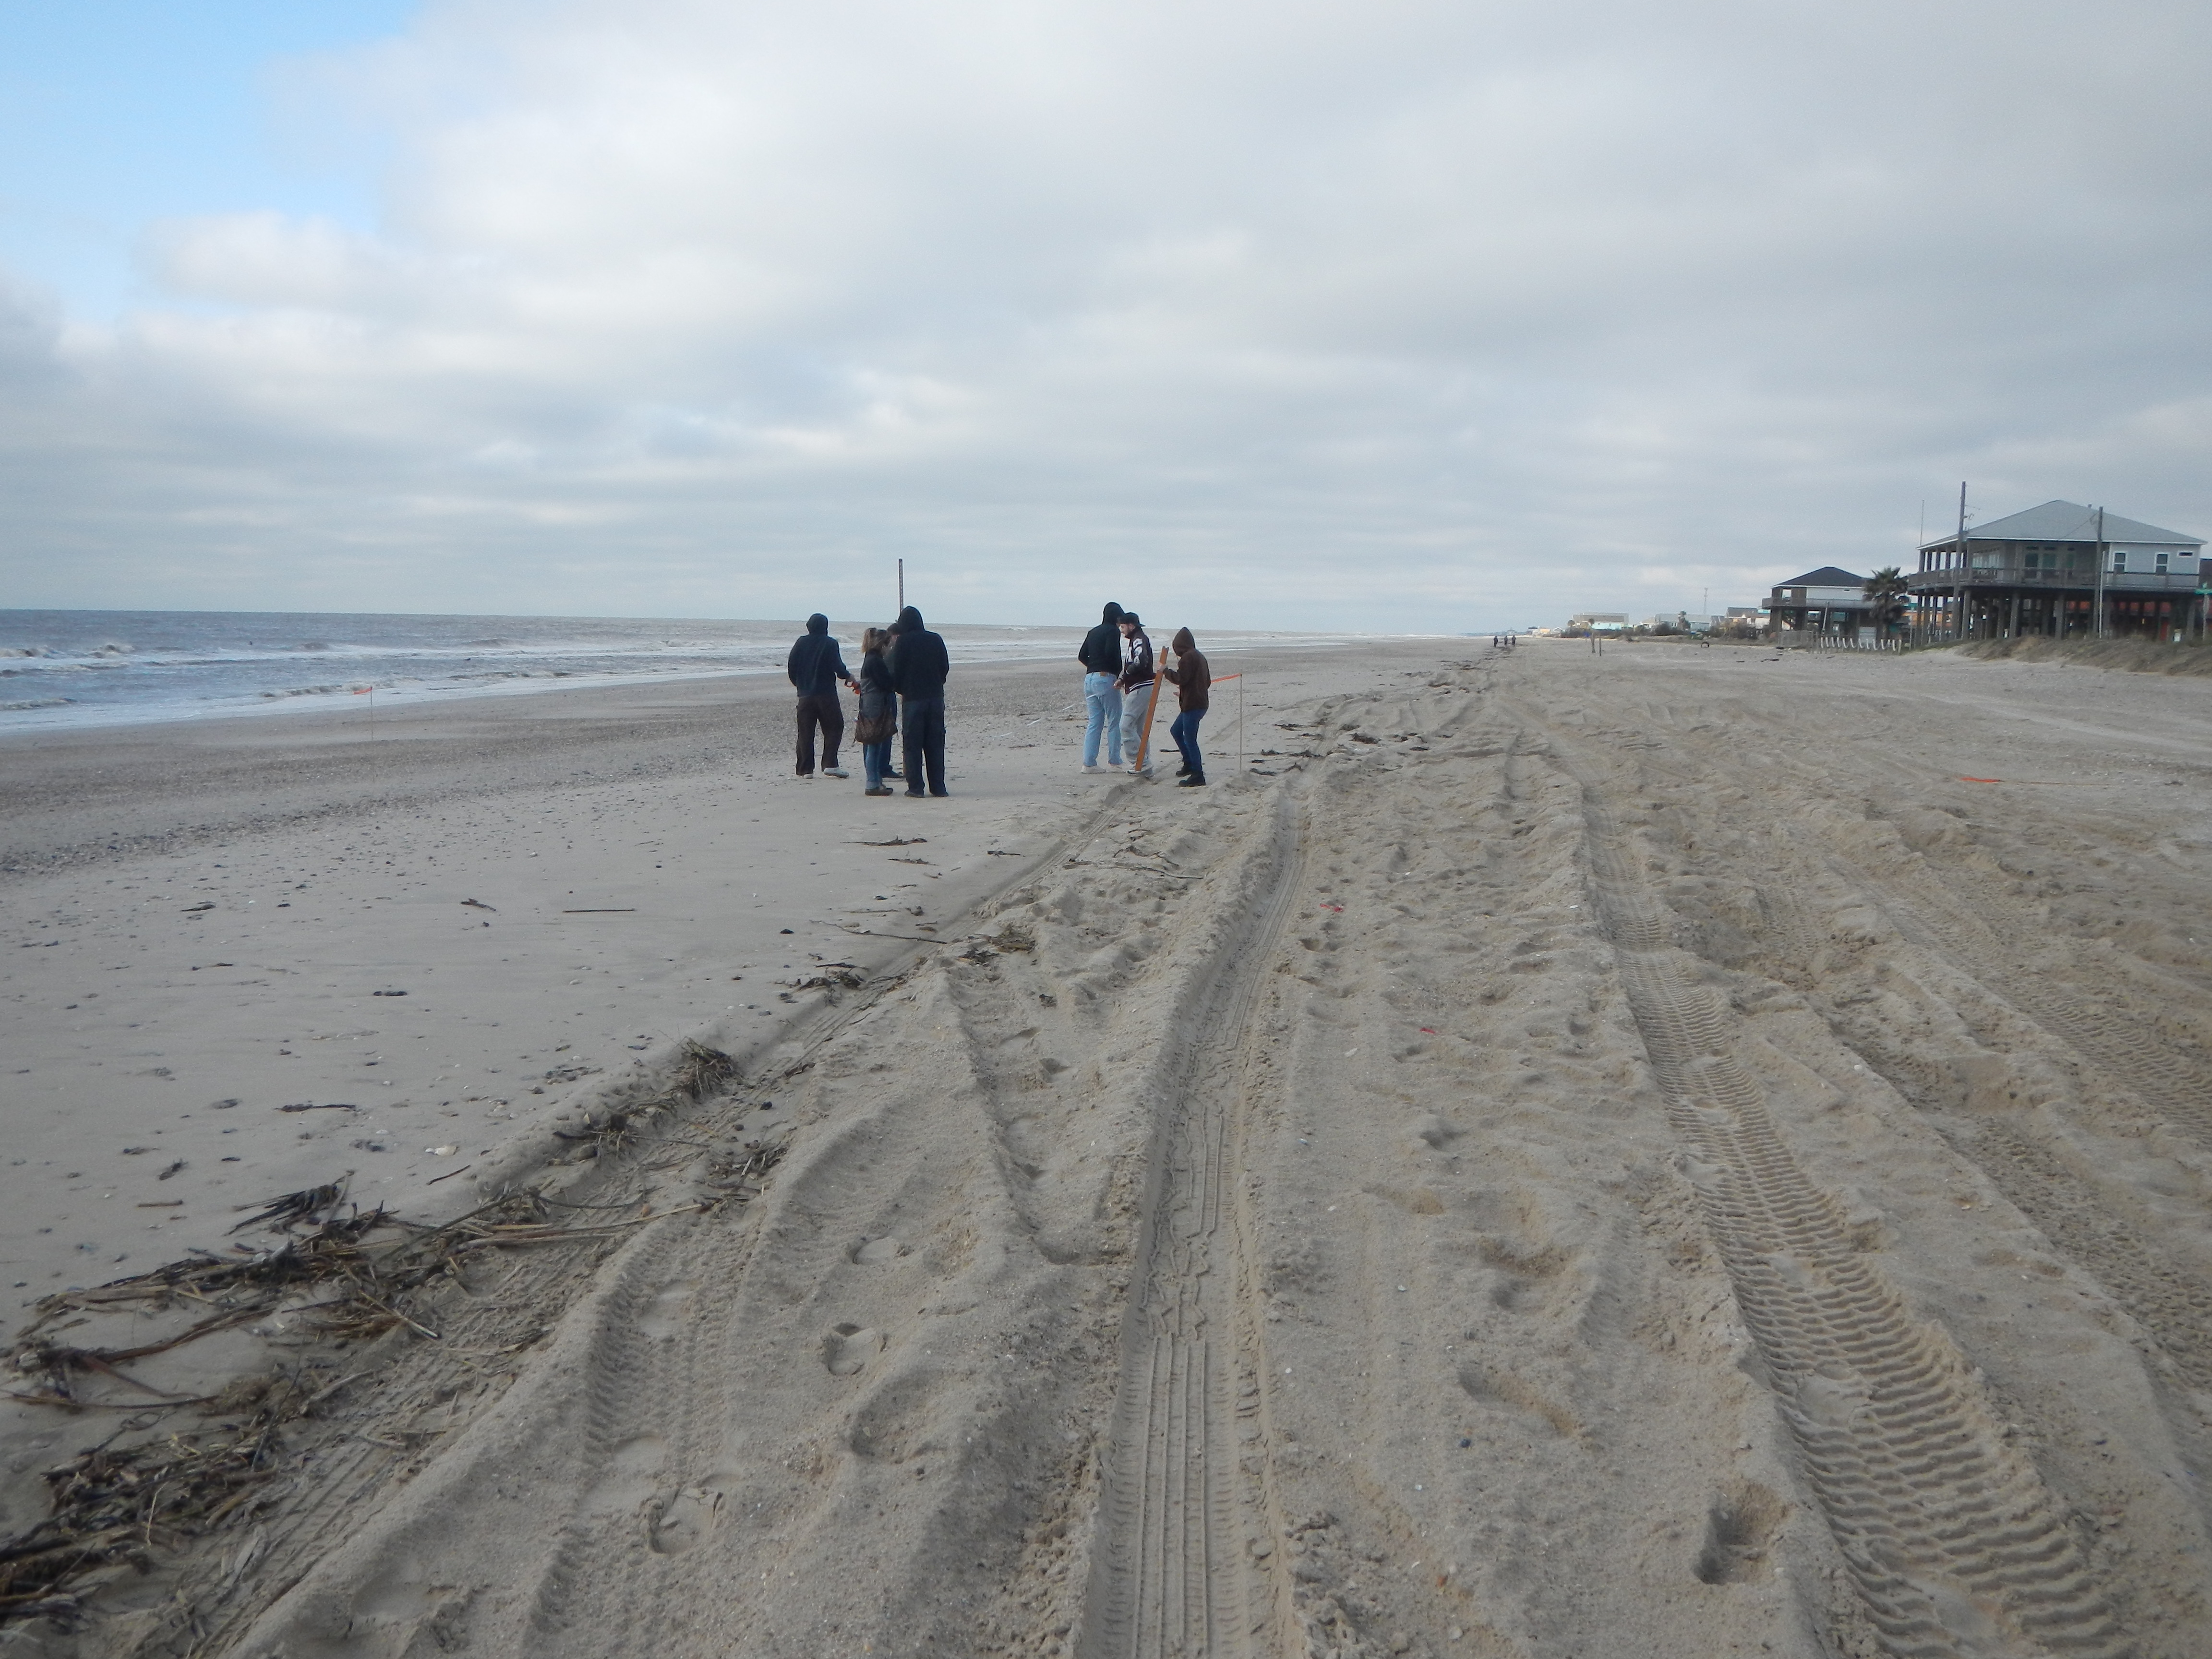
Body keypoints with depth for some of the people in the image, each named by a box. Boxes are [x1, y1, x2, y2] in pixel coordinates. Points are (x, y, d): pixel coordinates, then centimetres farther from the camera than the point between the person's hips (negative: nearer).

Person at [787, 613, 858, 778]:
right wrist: (850, 679, 10)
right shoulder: (830, 643, -3)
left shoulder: (801, 643, 8)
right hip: (826, 694, -4)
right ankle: (830, 764, -10)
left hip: (805, 695, 4)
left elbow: (791, 668, 8)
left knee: (805, 732, 7)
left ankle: (806, 769, 4)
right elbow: (838, 668, -8)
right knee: (834, 728, 3)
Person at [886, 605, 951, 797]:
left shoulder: (903, 642, -5)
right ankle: (938, 787, 6)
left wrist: (900, 690, 13)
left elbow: (896, 672, -5)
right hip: (936, 697, 3)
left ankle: (915, 788, -1)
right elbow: (945, 667, 10)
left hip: (912, 698, -3)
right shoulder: (936, 639, 6)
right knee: (936, 744, 7)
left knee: (913, 744, 1)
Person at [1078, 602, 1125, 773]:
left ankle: (1089, 762, 3)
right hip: (1106, 679, -7)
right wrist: (1118, 672, -8)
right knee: (1115, 722, 2)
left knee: (1094, 723, 8)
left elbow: (1082, 656, 17)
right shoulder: (1113, 632, -5)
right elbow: (1111, 653, -19)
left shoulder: (1093, 632, 18)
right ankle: (1114, 761, 3)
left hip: (1090, 679, 7)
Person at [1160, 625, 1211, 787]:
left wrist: (1166, 671, -5)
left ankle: (1198, 777, -8)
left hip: (1192, 705, -11)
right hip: (1200, 702, 11)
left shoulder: (1188, 657, -12)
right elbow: (1207, 681, 23)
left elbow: (1181, 678, -20)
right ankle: (1189, 765, 27)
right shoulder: (1200, 656, 18)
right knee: (1176, 731, 22)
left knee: (1190, 740, -8)